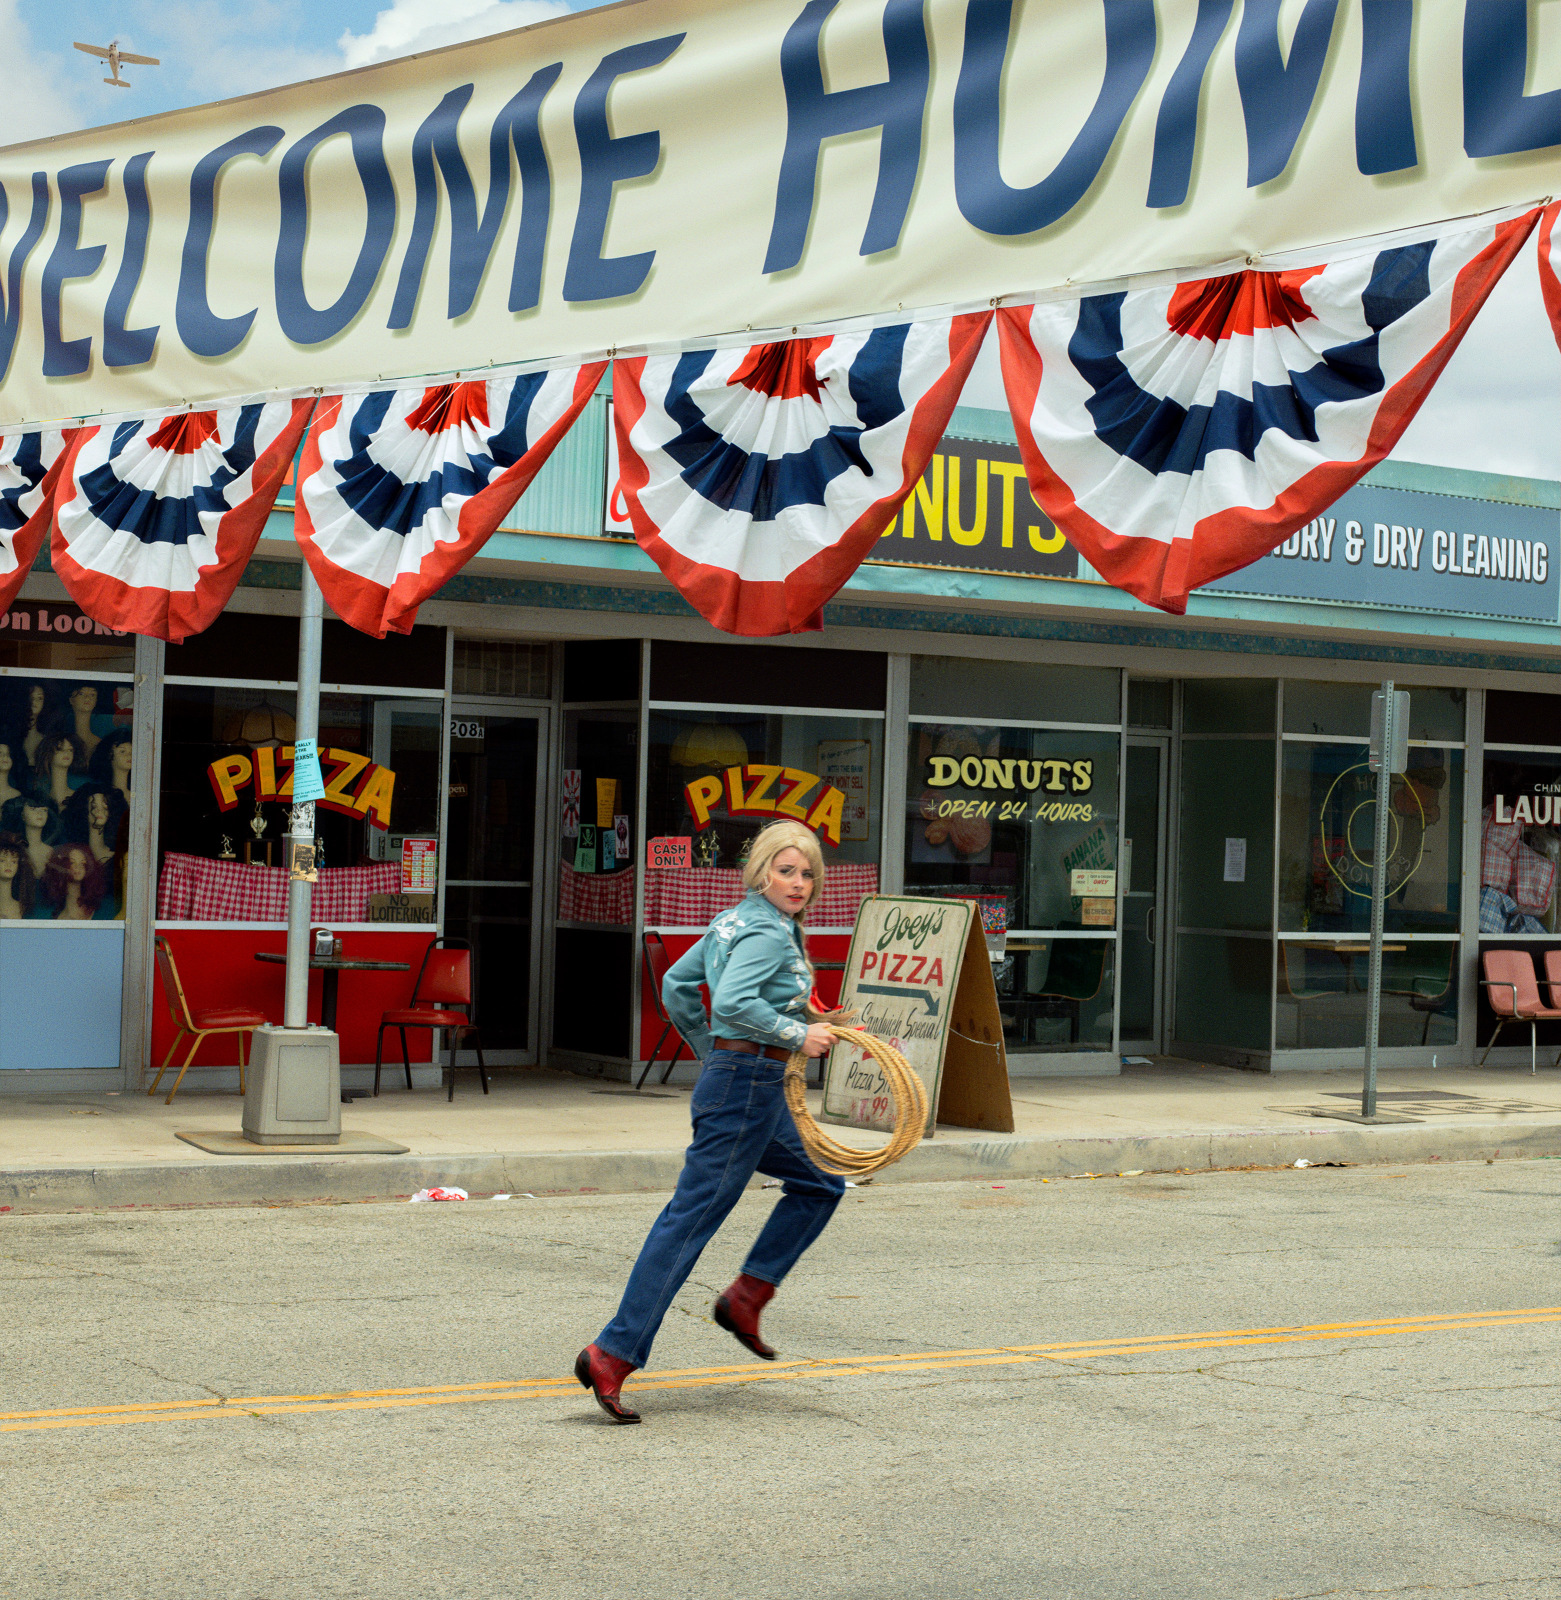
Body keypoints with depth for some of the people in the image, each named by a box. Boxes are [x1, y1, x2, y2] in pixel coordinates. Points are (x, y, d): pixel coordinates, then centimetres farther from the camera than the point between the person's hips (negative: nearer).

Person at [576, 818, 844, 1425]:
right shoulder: (768, 933, -15)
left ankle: (746, 1296, 17)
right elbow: (732, 1002, -30)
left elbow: (676, 986, 19)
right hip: (746, 1087, -10)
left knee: (821, 1184, 22)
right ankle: (613, 1354, -10)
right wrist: (797, 1035, -21)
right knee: (690, 1218, -10)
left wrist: (713, 1052, 25)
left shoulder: (736, 921, 13)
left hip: (755, 1090, 10)